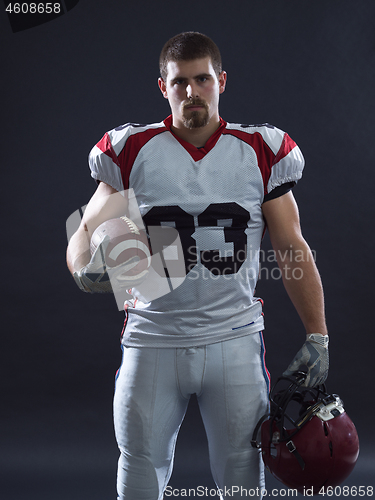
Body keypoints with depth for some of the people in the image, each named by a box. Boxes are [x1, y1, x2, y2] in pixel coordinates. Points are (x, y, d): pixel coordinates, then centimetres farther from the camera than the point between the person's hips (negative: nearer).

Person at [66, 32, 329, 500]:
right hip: (152, 338, 0)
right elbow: (87, 232, 4)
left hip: (234, 338, 0)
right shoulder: (131, 151, 1)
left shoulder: (262, 152, 3)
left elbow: (292, 248, 6)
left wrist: (317, 336, 2)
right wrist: (86, 267, -20)